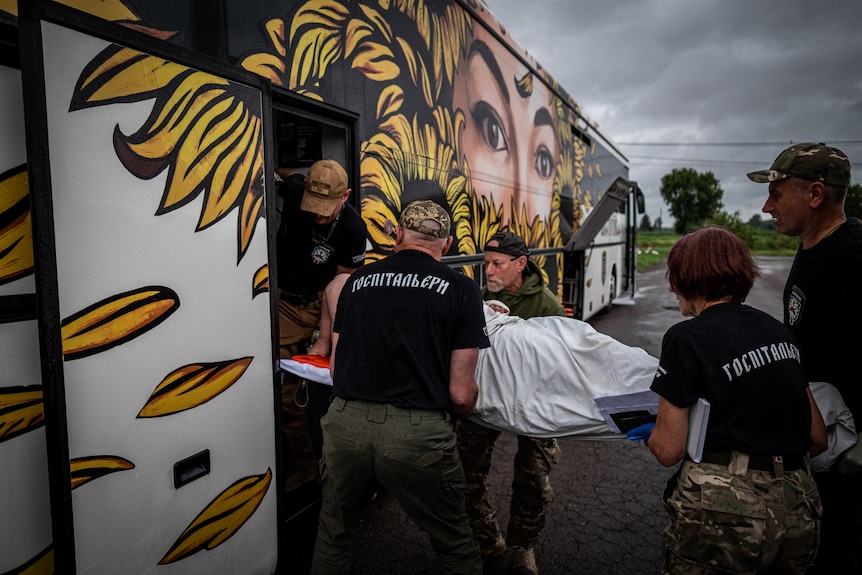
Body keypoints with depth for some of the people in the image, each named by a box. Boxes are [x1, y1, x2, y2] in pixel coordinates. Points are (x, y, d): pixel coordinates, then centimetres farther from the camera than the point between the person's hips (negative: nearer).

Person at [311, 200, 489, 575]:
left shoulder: (357, 280, 9)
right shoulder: (460, 289, -1)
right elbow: (461, 394, -3)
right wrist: (461, 413, 19)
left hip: (346, 425, 4)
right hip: (419, 433, -3)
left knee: (334, 535, 28)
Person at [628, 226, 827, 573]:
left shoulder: (687, 338, -13)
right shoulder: (779, 332, 7)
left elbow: (668, 450, -12)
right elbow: (817, 439, 13)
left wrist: (650, 433, 9)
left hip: (722, 513, -6)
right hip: (797, 511, 7)